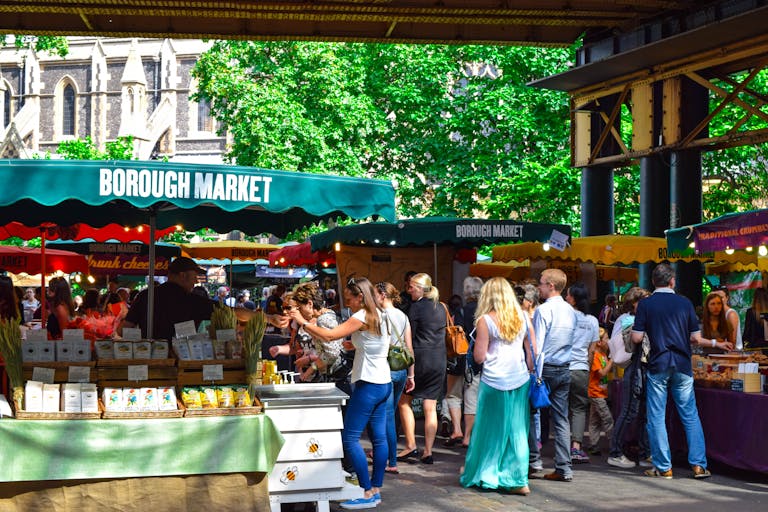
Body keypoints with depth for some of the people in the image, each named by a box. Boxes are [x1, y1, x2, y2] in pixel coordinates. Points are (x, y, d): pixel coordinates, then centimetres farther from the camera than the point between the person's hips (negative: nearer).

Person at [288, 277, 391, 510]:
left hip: (368, 385, -10)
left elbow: (329, 335, -23)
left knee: (350, 437, -7)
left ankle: (368, 493, -7)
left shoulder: (362, 317, -15)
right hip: (383, 383, 10)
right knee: (379, 437, 10)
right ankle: (376, 489, 15)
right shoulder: (378, 315, 13)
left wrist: (303, 321, -14)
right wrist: (355, 345, 15)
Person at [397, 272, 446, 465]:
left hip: (420, 358, -6)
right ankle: (428, 452, 6)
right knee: (430, 407, 7)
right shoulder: (441, 308, 10)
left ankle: (410, 446, 4)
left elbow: (410, 337, -8)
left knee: (404, 401, 9)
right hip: (439, 360, 6)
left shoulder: (416, 307, -10)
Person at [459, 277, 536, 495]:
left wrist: (477, 341, 12)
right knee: (517, 431, 6)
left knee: (490, 429, 8)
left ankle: (484, 475, 18)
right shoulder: (523, 317, 6)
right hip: (519, 379, 3)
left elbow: (479, 356, -6)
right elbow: (532, 352, 7)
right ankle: (518, 480, 4)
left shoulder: (486, 320, -6)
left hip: (494, 381, -3)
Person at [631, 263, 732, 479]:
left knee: (656, 417, 4)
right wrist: (716, 343, 20)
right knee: (690, 416, 8)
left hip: (658, 366, -2)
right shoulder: (685, 303, 3)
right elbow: (696, 338, 3)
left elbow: (636, 338, -6)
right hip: (682, 366, 2)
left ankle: (663, 467, 4)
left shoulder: (645, 304, -2)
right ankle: (699, 465, 6)